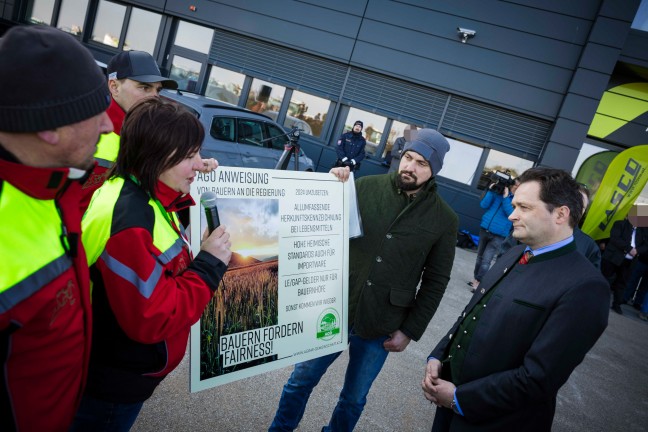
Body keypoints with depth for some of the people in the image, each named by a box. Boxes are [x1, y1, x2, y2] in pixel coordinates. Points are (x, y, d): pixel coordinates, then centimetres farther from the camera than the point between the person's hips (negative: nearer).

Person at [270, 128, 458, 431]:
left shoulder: (445, 220, -5)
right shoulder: (365, 187, -6)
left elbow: (435, 280, 0)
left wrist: (410, 330, -2)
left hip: (380, 327, 0)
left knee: (354, 399, 19)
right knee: (301, 381, 17)